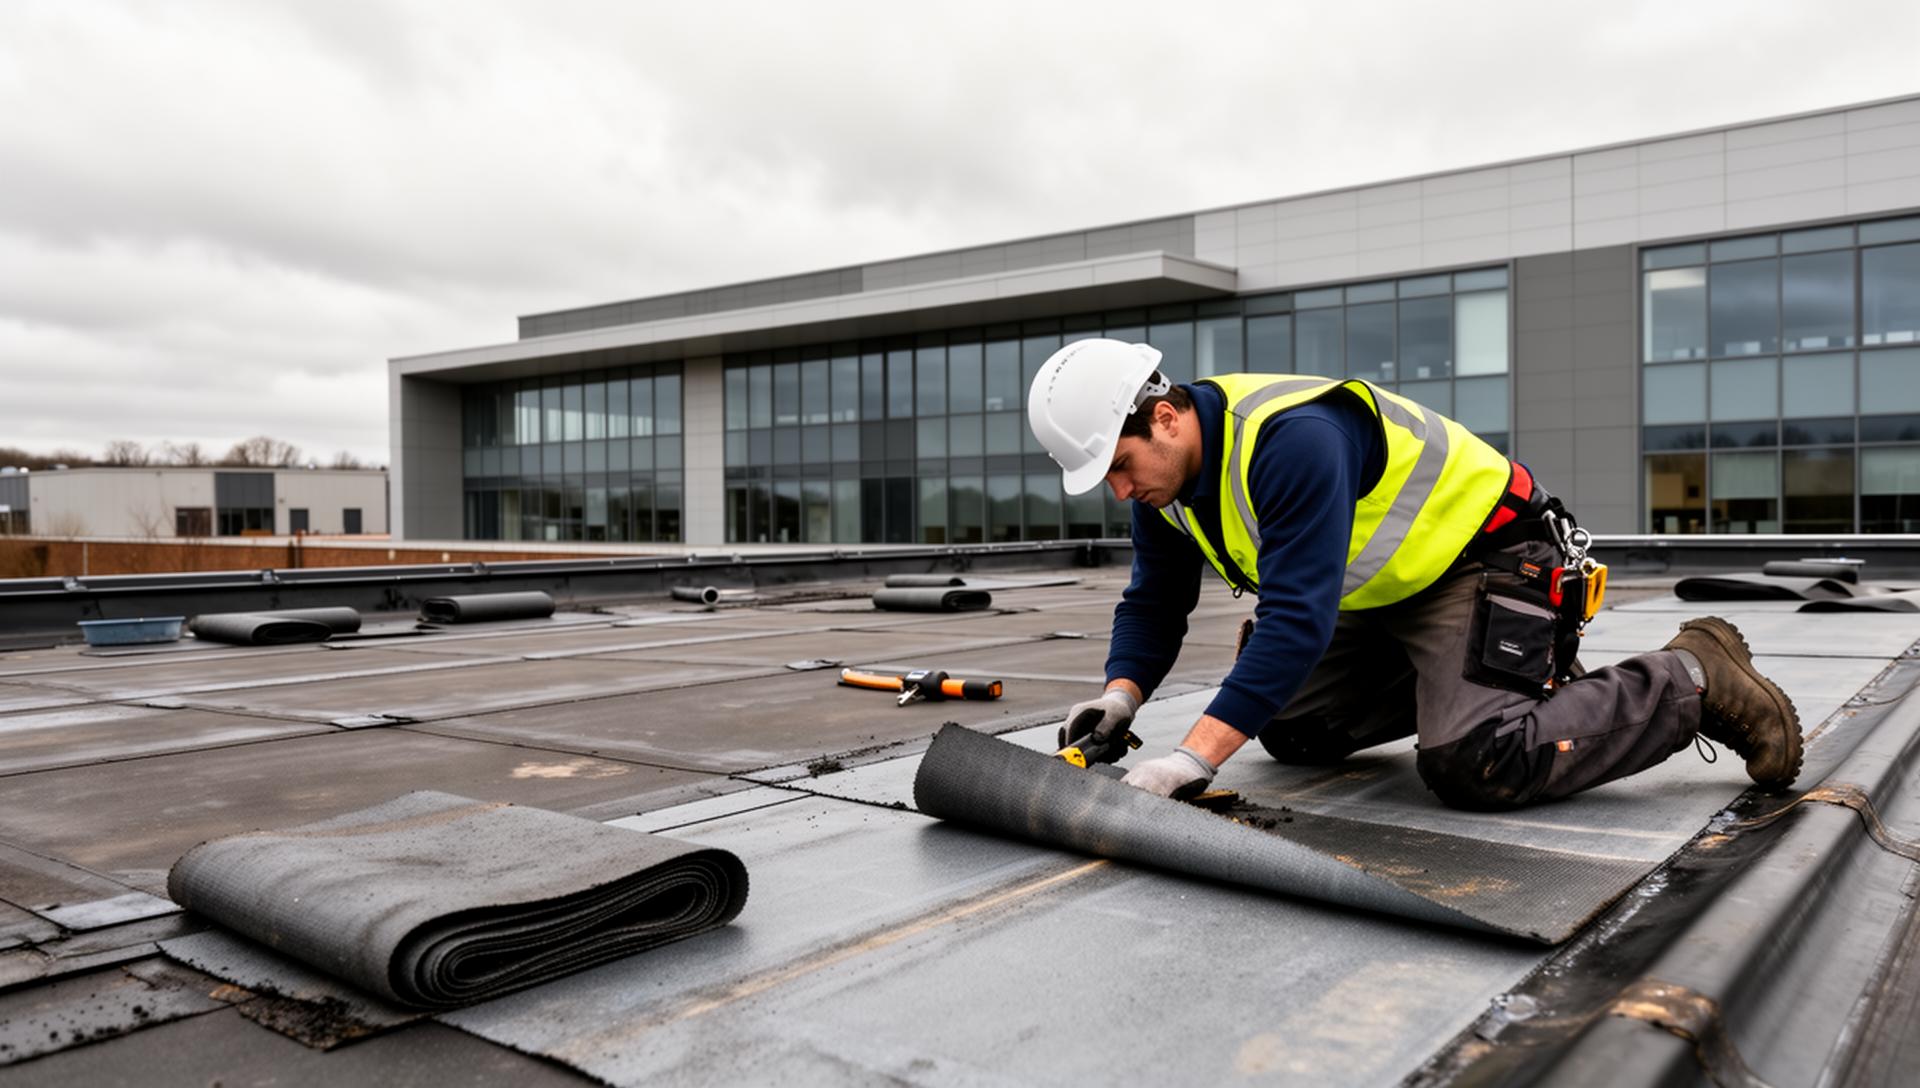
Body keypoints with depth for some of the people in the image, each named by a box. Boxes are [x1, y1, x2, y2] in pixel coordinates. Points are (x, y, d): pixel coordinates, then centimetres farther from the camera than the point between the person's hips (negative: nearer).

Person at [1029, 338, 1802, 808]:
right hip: (1384, 593, 9)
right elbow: (1154, 603, 2)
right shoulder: (1164, 475, -6)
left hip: (1485, 559, -9)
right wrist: (1121, 695, -19)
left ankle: (1694, 680, -4)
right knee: (1289, 733, 10)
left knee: (1472, 767, -25)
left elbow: (1298, 617, -40)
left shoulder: (1289, 438, -34)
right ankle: (1448, 679, 27)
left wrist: (1196, 757, -45)